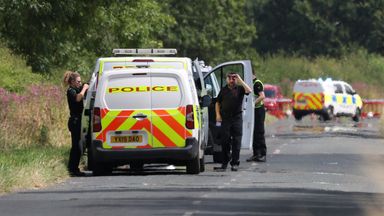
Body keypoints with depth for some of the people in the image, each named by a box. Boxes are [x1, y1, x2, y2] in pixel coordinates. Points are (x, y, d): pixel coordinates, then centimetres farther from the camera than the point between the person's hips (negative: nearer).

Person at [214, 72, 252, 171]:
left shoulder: (240, 89, 2)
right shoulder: (224, 90, 10)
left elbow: (249, 91, -19)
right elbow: (218, 103, 19)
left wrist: (240, 80, -17)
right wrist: (218, 114, 6)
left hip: (237, 118, -2)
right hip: (225, 118, 2)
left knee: (236, 141, -2)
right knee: (225, 141, 2)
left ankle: (235, 163, 3)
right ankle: (224, 163, 8)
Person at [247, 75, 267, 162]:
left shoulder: (257, 83, -13)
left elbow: (262, 96, -24)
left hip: (259, 110, -9)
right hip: (253, 110, 9)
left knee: (259, 133, -7)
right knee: (254, 133, 10)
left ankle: (263, 154, -5)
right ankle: (256, 154, 15)